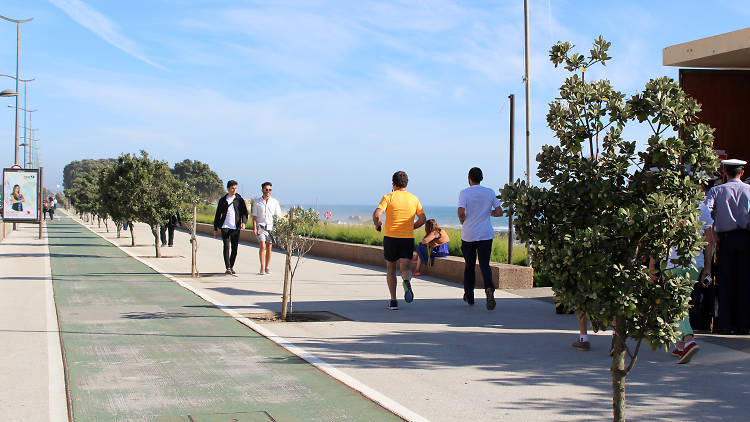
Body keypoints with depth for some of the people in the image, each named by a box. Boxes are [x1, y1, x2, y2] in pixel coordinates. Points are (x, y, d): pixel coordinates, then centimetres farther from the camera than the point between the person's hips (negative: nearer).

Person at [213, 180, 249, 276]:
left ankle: (231, 267, 19)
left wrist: (244, 222, -15)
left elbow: (244, 212, 4)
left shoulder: (239, 200, 8)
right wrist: (215, 228, 12)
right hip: (225, 227, -1)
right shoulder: (222, 200, 9)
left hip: (236, 227, 1)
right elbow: (218, 215, 14)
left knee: (234, 248, 4)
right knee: (226, 246, -14)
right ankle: (228, 268, -19)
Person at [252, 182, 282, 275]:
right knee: (262, 246, -14)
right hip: (261, 226, -2)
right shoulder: (257, 202, 3)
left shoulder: (274, 202, 5)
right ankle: (262, 268, -10)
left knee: (269, 247, 1)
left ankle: (267, 268, 10)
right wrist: (254, 228, -6)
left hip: (271, 226, 2)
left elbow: (278, 216, 8)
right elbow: (254, 216, 4)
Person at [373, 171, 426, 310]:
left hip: (390, 237, -1)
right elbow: (423, 219, 5)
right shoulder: (414, 199, 6)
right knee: (405, 268, -1)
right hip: (408, 238, 1)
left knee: (390, 270, 13)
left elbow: (376, 214, -16)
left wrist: (377, 224, 5)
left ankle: (393, 301, 9)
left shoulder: (388, 197, -3)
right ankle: (407, 282, -37)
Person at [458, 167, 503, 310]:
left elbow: (461, 212, -18)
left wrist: (462, 221, 3)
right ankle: (489, 288, -28)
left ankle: (469, 296, 22)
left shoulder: (464, 193, -5)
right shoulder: (490, 192, 4)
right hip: (486, 235, 1)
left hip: (468, 235, -1)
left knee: (469, 266, 13)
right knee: (484, 265, 0)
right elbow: (499, 212, 4)